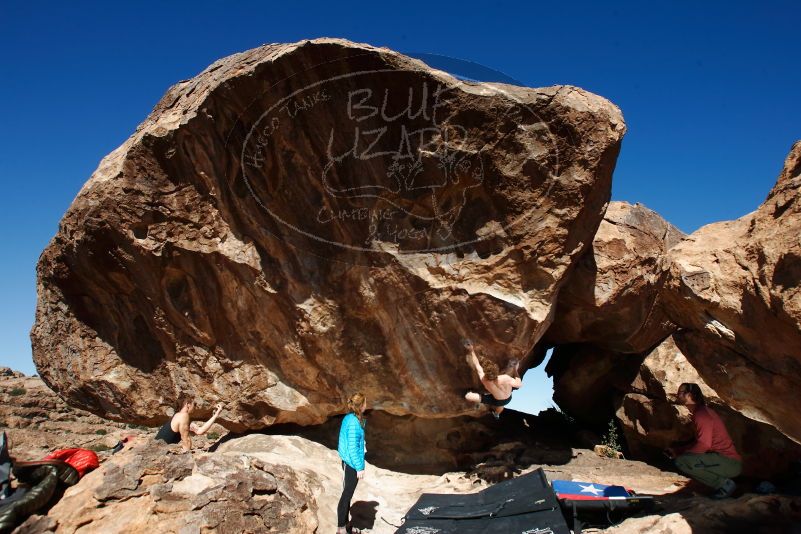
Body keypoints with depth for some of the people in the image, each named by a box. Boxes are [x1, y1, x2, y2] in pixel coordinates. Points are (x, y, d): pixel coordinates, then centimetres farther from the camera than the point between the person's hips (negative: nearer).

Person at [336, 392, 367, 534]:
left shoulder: (349, 418, 5)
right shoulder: (354, 423, -23)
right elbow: (352, 448, -22)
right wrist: (360, 468, -17)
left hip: (348, 462, 9)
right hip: (352, 464, -9)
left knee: (347, 494, 17)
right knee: (347, 495, 1)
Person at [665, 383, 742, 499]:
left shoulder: (702, 414, -15)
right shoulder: (700, 412, 16)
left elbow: (704, 445, -22)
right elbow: (698, 442, 18)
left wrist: (679, 453, -10)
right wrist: (677, 450, 8)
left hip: (730, 463, -10)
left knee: (681, 462, -25)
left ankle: (724, 484, -10)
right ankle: (724, 482, 12)